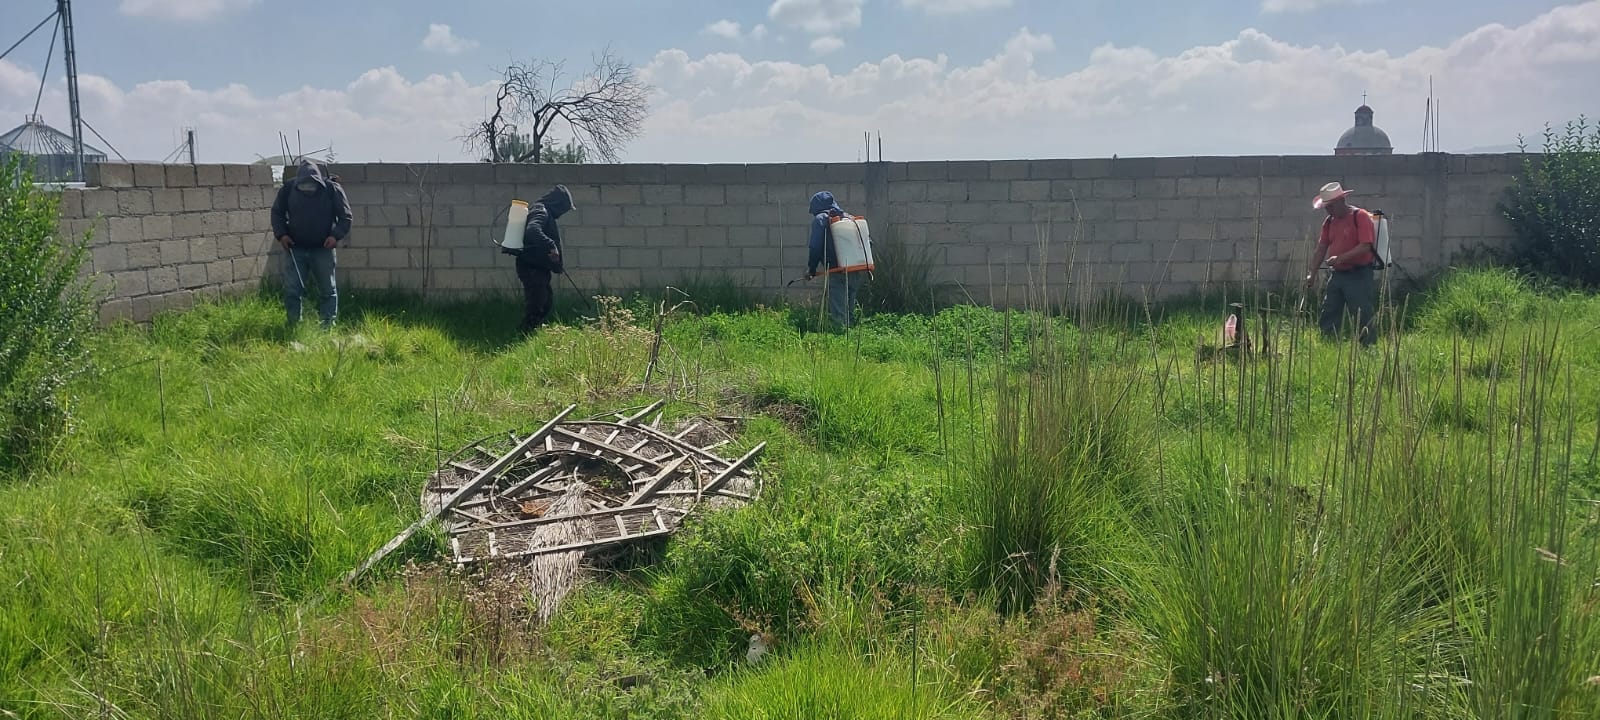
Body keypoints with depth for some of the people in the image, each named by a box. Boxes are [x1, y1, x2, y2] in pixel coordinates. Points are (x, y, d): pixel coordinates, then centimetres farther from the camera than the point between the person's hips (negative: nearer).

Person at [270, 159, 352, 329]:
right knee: (291, 290, -2)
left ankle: (329, 325, 12)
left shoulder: (332, 189, -8)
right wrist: (281, 234, -5)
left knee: (328, 290, 4)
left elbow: (345, 216, -1)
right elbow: (277, 213, 9)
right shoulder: (288, 189, -4)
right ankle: (294, 325, 6)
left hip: (323, 249, -1)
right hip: (295, 249, 1)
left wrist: (336, 235, -16)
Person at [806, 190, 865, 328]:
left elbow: (815, 247, -6)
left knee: (837, 313, -6)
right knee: (849, 310, 16)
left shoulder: (820, 219, 1)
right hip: (857, 273, 6)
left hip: (837, 271, -6)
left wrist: (811, 269, 4)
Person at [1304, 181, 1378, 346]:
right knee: (1327, 319, 7)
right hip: (1337, 275, 7)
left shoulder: (1360, 216, -10)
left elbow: (1365, 246, -19)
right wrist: (1312, 274, 5)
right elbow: (1321, 249, 13)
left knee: (1363, 318, -6)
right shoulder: (1329, 221, 12)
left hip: (1359, 275, -7)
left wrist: (1341, 258, -28)